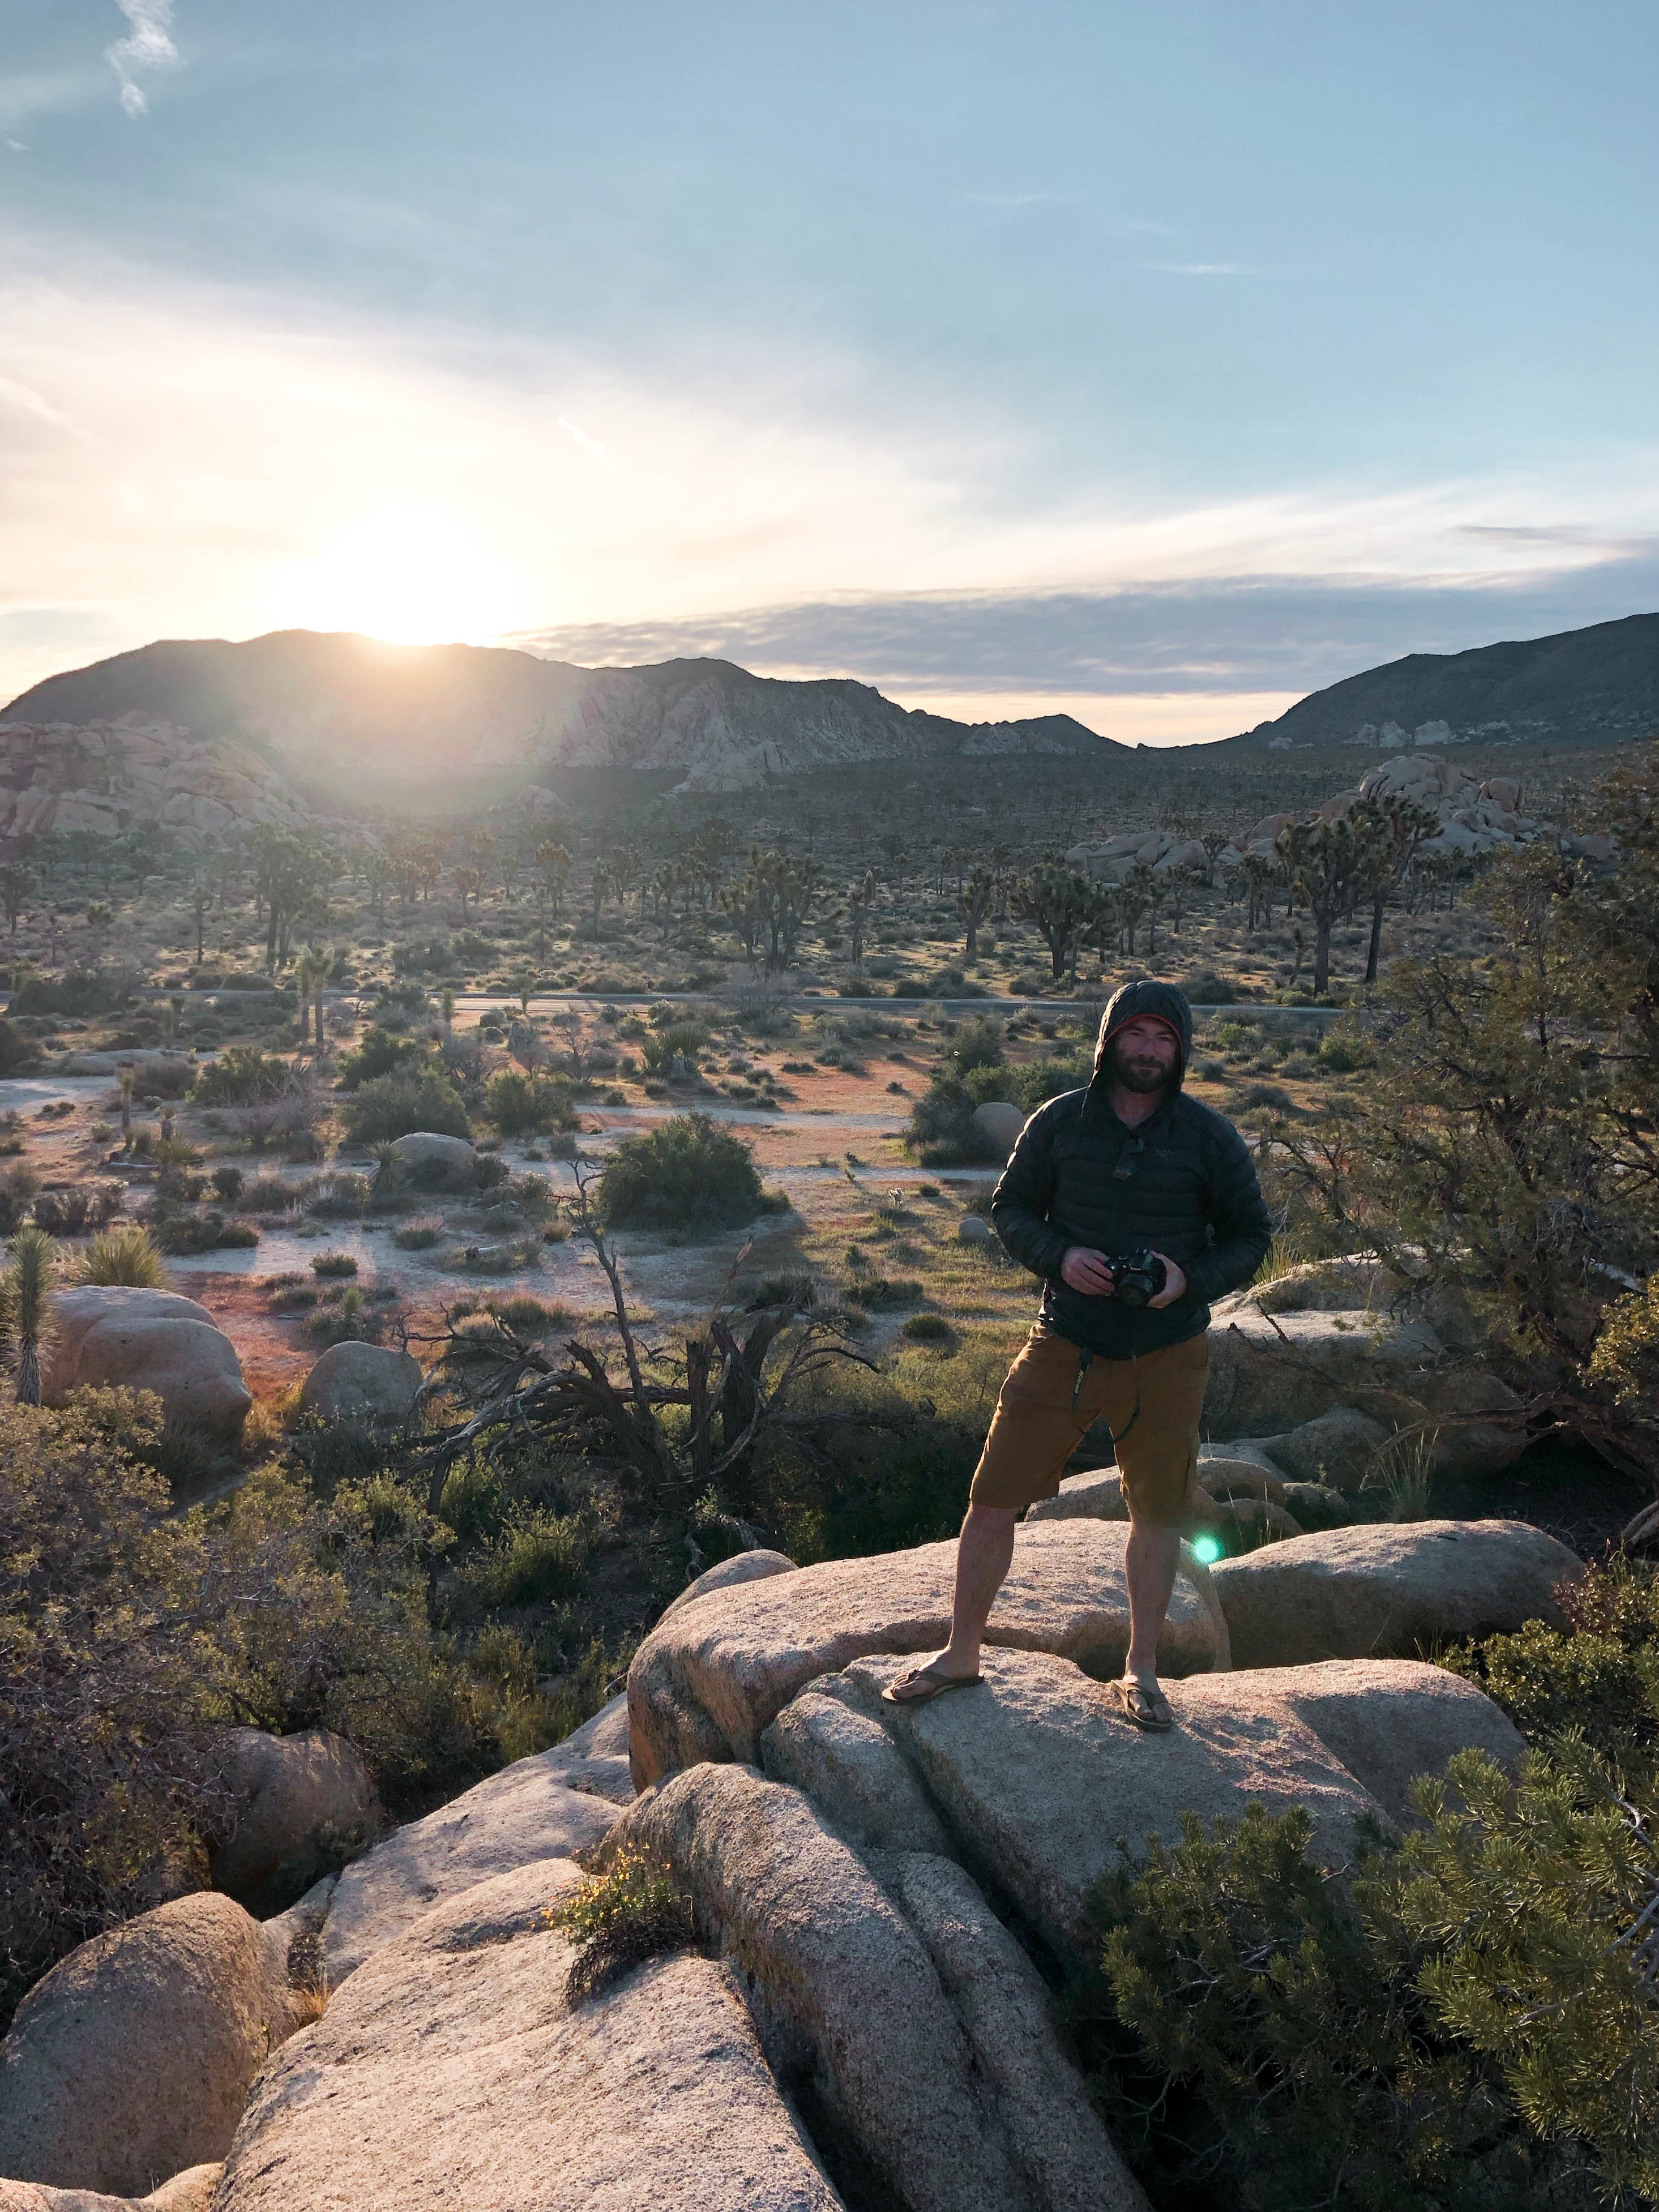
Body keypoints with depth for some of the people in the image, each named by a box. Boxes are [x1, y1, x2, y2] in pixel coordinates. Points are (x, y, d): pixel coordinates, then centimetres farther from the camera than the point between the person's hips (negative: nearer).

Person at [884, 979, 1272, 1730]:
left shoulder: (1211, 1138, -3)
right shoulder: (1058, 1122, -2)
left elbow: (1250, 1236, 4)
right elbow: (1010, 1209, 6)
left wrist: (1191, 1279, -15)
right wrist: (1059, 1257, -14)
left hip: (1166, 1357, 0)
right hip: (1064, 1346, 0)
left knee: (1158, 1514, 13)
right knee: (992, 1500, 2)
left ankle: (1140, 1671, 34)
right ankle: (961, 1654, 22)